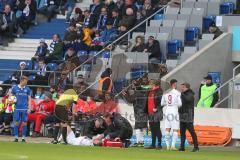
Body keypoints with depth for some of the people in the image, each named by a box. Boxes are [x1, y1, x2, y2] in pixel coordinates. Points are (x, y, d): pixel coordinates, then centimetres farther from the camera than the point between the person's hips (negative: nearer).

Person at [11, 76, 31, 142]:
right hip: (17, 108, 0)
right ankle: (16, 137, 6)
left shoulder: (27, 89, 6)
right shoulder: (15, 88, 3)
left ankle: (23, 137, 4)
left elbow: (29, 99, 9)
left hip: (24, 109, 0)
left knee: (24, 123, -1)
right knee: (16, 123, 0)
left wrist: (29, 108, 1)